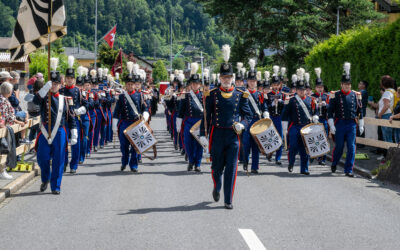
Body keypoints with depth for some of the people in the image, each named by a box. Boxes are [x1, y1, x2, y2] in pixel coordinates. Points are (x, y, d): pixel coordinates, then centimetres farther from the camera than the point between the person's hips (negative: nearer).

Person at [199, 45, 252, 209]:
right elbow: (206, 116, 3)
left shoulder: (240, 95, 4)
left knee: (231, 169, -3)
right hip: (217, 135, 0)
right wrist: (203, 135, -3)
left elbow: (248, 115, 9)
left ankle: (228, 201, 3)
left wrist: (242, 125, -12)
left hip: (233, 135, 0)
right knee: (217, 167, 9)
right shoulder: (212, 95, 2)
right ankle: (217, 188, 41)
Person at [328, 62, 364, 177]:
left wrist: (361, 125, 10)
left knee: (351, 147, -2)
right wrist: (331, 126, -8)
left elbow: (360, 111, 13)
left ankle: (348, 170, 3)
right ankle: (334, 163, 31)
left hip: (352, 124, 2)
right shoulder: (335, 95, -2)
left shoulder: (356, 95, 7)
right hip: (339, 124, -2)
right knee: (339, 146, 5)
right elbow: (330, 111, -2)